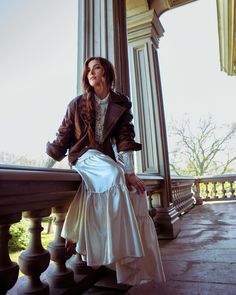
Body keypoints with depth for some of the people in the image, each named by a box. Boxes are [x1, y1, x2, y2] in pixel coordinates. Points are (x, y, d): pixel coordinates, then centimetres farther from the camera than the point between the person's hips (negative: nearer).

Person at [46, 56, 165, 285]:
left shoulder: (122, 104, 6)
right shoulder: (78, 103, 3)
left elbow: (125, 138, -5)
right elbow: (63, 137, 5)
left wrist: (129, 172, -16)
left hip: (107, 158, 3)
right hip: (84, 157, -2)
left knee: (135, 189, -20)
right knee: (115, 177, -32)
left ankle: (139, 263, -7)